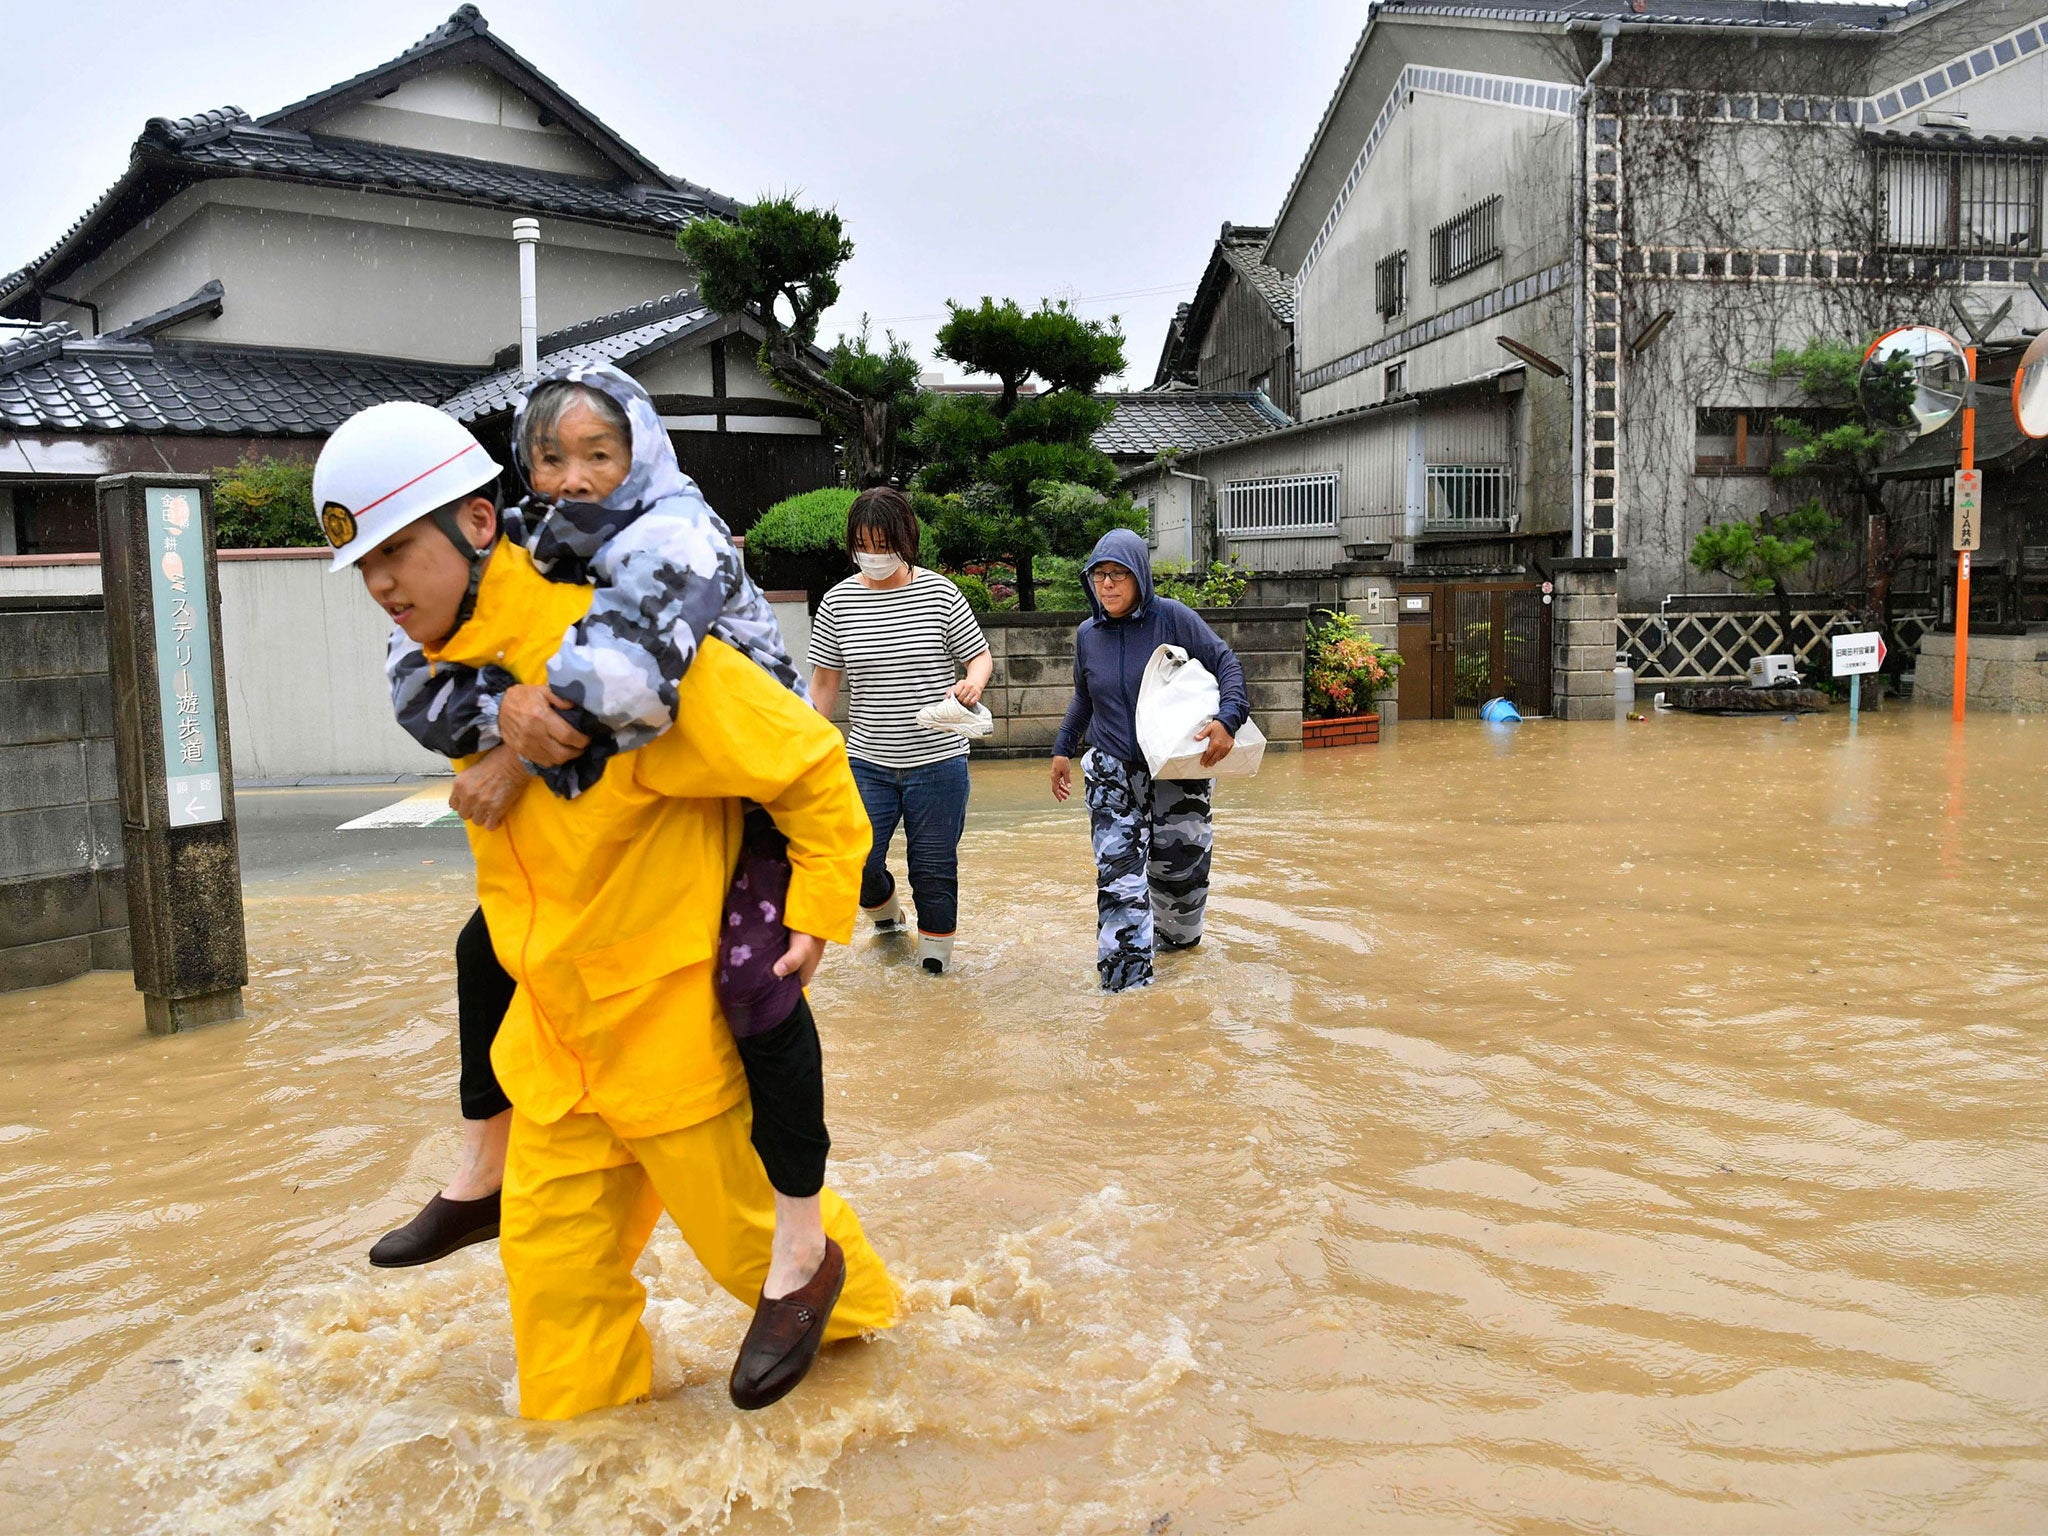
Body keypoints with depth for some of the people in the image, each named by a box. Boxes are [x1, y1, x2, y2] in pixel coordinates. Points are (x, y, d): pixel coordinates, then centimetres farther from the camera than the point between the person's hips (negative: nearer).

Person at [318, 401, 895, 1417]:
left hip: (677, 1013, -7)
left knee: (746, 1219, 15)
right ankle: (574, 1417, 36)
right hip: (555, 1020, 7)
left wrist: (816, 916, -16)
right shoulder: (459, 666, 2)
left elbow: (809, 761, -19)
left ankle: (841, 1294, 45)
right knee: (549, 1249, 13)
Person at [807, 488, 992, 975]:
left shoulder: (940, 594, -5)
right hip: (867, 759, 2)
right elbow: (824, 682, 7)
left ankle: (936, 945, 27)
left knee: (934, 865, 6)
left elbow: (980, 656, 3)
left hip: (937, 758, -1)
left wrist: (972, 684, -20)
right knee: (856, 862, -2)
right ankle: (884, 910, 31)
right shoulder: (838, 601, 0)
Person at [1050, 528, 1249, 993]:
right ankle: (1126, 980, -8)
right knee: (1118, 876, -10)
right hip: (1112, 773, 2)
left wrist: (1228, 719, -22)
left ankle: (1178, 936, 40)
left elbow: (1226, 663, -7)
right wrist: (1063, 749, 19)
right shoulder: (1088, 634, 4)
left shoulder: (1173, 618, -9)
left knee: (1178, 867, 9)